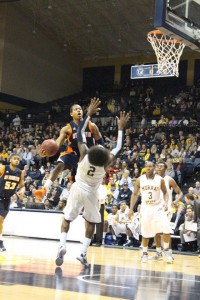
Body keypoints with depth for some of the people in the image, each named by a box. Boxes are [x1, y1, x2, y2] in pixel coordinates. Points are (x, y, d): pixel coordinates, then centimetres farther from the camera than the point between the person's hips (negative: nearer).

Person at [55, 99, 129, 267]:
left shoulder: (85, 154, -18)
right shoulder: (106, 162, -19)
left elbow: (80, 133, -8)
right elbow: (118, 147, -5)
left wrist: (89, 114, -4)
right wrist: (121, 128, 2)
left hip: (78, 189, 1)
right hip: (91, 193, -1)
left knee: (67, 219, 10)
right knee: (91, 223, 15)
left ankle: (62, 247, -11)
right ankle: (83, 254, 4)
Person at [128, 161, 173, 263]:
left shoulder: (160, 179, -5)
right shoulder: (140, 180, -3)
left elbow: (165, 192, 7)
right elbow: (134, 194, 4)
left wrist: (166, 203, -11)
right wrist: (131, 209, -1)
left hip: (158, 207, -1)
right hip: (146, 208, 1)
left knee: (166, 229, -14)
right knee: (145, 232, 6)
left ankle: (166, 250, 5)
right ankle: (144, 253, 22)